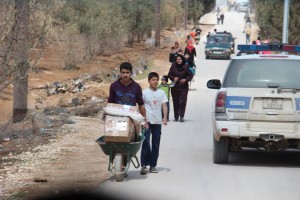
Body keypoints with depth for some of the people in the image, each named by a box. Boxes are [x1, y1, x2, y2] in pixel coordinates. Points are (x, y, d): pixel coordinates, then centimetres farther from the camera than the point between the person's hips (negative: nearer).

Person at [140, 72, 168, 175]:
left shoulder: (161, 93, 7)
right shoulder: (144, 92, 1)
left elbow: (164, 105, 2)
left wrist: (165, 117, -12)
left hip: (157, 122, 3)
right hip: (147, 121, -3)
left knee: (155, 145, 7)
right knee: (146, 144, -10)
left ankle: (153, 165, 14)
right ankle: (144, 165, -10)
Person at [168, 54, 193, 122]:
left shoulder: (186, 67, -2)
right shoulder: (173, 66, 0)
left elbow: (190, 75, 3)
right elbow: (169, 74, 6)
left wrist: (186, 79, -14)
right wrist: (173, 78, -12)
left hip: (183, 87, -1)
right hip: (175, 87, 1)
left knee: (183, 101, -10)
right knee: (175, 102, 5)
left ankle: (181, 116, -9)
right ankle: (176, 116, 14)